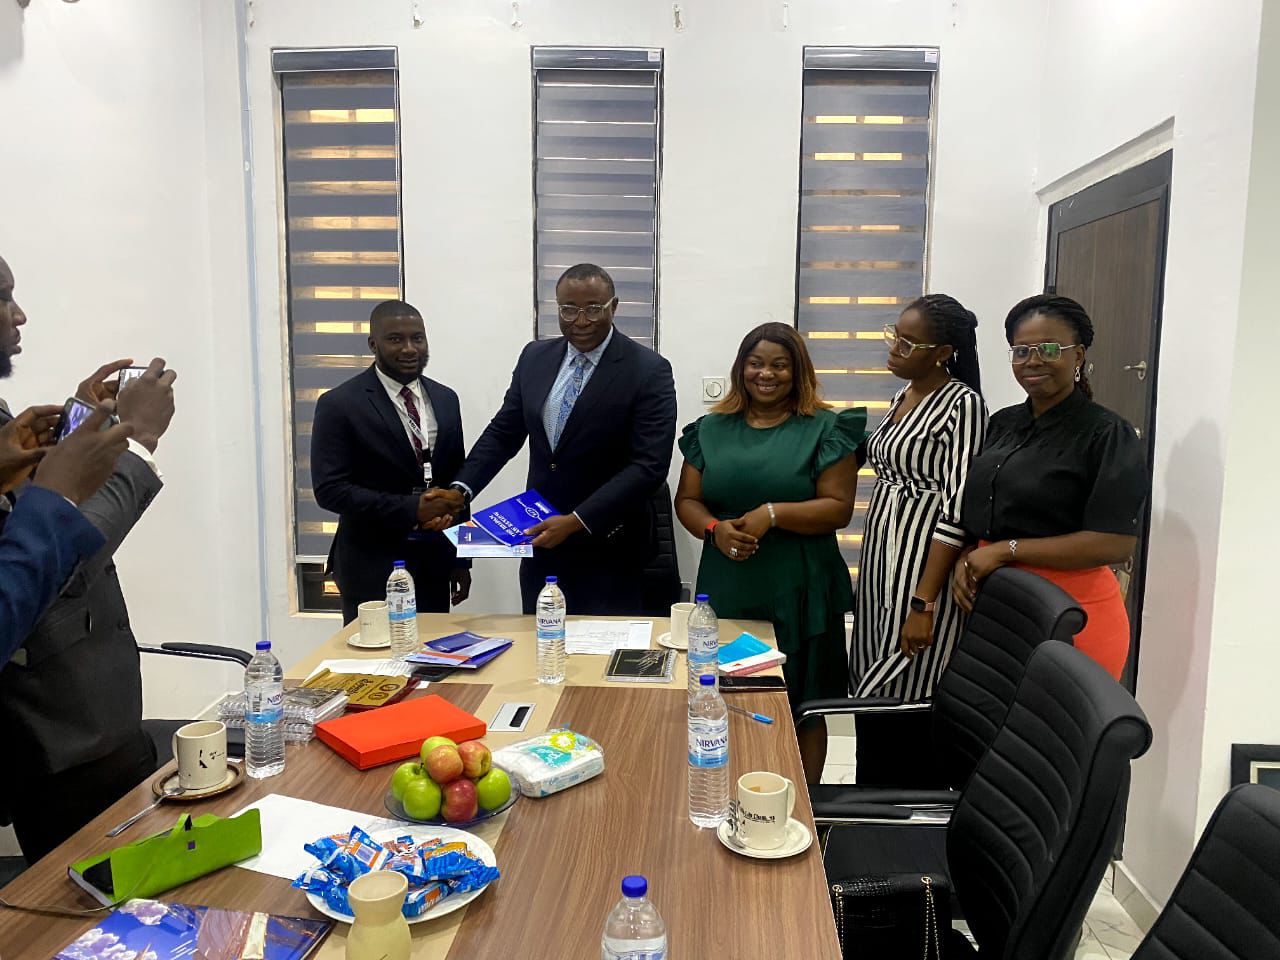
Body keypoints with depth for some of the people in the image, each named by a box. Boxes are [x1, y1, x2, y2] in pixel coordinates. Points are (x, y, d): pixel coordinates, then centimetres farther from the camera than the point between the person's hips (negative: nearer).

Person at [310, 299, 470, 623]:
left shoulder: (445, 399, 8)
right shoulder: (340, 404, -8)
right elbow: (330, 489, -13)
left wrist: (461, 560, 11)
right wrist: (410, 509, -21)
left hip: (434, 563, 5)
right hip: (372, 567, -5)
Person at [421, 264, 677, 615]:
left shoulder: (649, 371, -12)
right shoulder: (535, 357, 5)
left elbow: (649, 465, -18)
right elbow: (502, 433, 9)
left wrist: (576, 521, -24)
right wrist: (461, 490, -7)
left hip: (607, 549, -4)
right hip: (540, 539, 5)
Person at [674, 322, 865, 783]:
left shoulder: (824, 429, -1)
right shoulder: (712, 429, 10)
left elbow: (838, 508, -6)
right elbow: (686, 500, 10)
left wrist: (774, 513, -20)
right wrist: (715, 528, -11)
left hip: (798, 594, -3)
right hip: (725, 590, 3)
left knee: (802, 709, 8)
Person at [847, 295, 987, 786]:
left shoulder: (962, 404, -13)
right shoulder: (902, 397, 12)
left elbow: (958, 510, -18)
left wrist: (924, 602, -22)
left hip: (922, 566, -8)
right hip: (880, 561, 8)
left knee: (900, 710, -2)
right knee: (873, 695, 14)